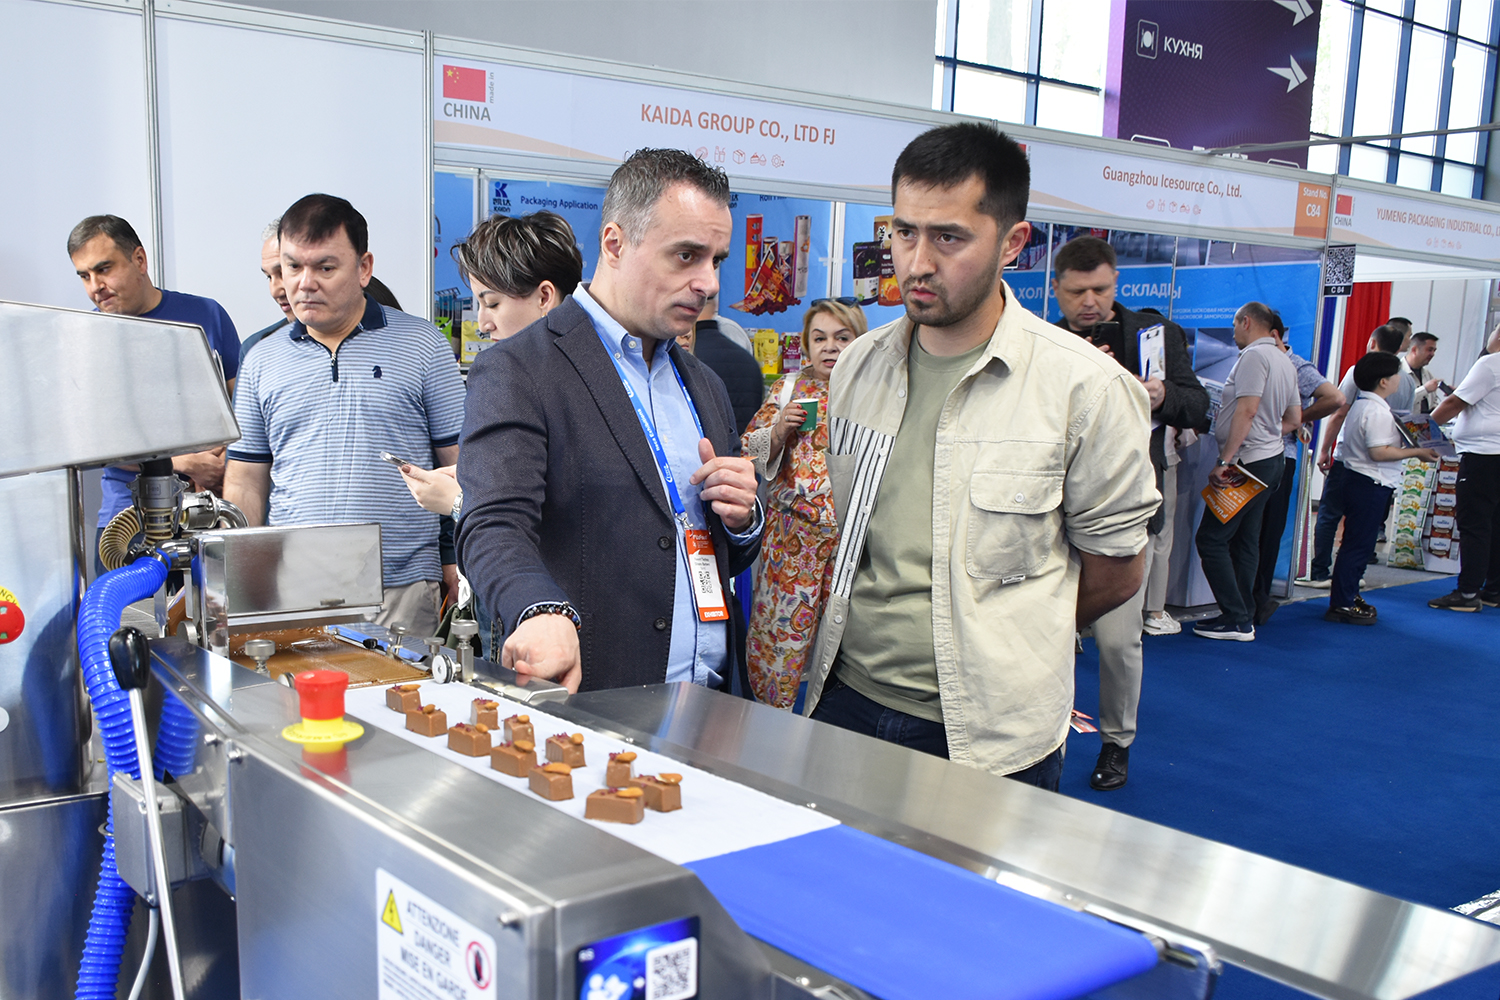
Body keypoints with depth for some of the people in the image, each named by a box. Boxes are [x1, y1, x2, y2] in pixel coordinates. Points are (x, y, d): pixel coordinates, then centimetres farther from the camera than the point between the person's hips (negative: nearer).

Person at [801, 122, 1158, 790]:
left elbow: (1115, 575, -2)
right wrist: (876, 638, 9)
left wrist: (1000, 642, 7)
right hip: (845, 703, 4)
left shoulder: (1085, 388, -11)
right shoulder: (857, 366, 3)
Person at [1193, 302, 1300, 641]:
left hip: (1247, 461, -10)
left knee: (1211, 539, -6)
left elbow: (1247, 411, -22)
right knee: (1245, 540, 12)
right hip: (1271, 458, 10)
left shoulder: (1254, 355, -13)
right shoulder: (1284, 362, 16)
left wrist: (1225, 461, -22)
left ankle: (1236, 620, -6)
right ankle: (1243, 618, 15)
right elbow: (1294, 419, 21)